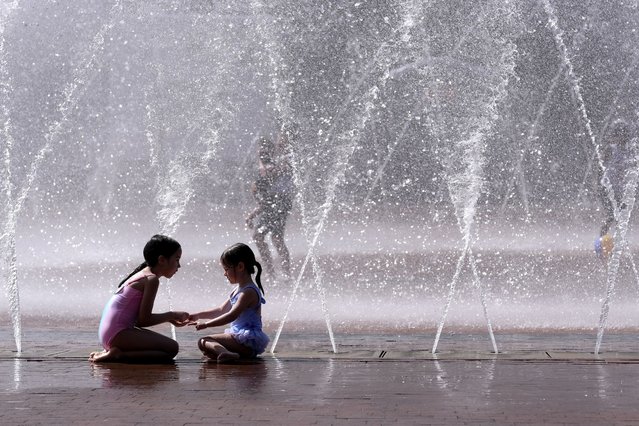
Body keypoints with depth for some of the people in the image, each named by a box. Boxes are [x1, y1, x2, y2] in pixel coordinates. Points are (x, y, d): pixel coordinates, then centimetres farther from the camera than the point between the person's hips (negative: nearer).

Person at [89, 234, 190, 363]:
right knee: (172, 348, -12)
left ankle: (111, 351, 9)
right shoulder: (152, 280, -11)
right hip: (118, 333, -10)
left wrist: (168, 318, 16)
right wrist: (171, 315, 0)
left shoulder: (142, 275, 18)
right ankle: (118, 355, -16)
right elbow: (143, 320, -14)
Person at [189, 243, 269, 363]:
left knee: (203, 342, -22)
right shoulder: (238, 290, 17)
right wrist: (198, 316, 18)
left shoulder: (249, 292, -15)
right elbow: (221, 310, 25)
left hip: (248, 339, -11)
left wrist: (206, 324, -22)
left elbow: (232, 315, -24)